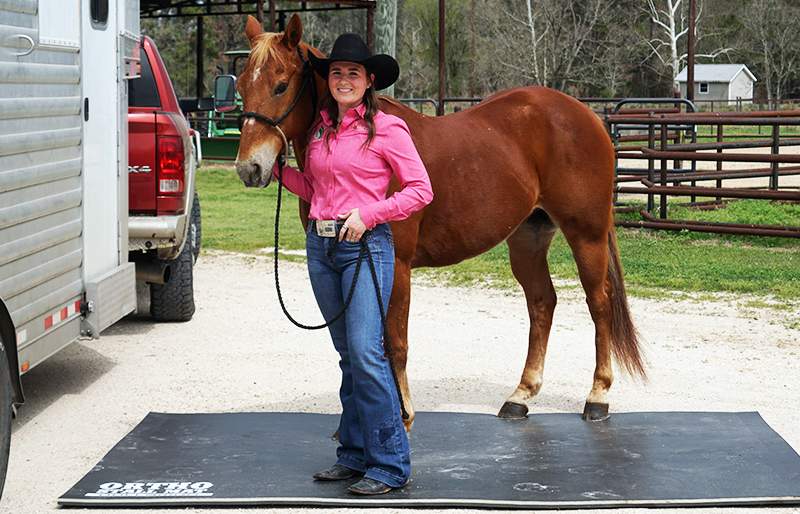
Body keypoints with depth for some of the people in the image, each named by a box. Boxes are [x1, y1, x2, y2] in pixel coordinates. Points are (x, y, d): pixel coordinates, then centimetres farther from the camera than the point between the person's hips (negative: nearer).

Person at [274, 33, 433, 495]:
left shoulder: (387, 129, -5)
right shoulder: (320, 128, 13)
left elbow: (421, 190, -8)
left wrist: (368, 214, -16)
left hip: (366, 245, -6)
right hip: (321, 245, 7)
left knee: (366, 352, -13)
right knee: (348, 355, 12)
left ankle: (390, 465, -8)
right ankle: (356, 454, 19)